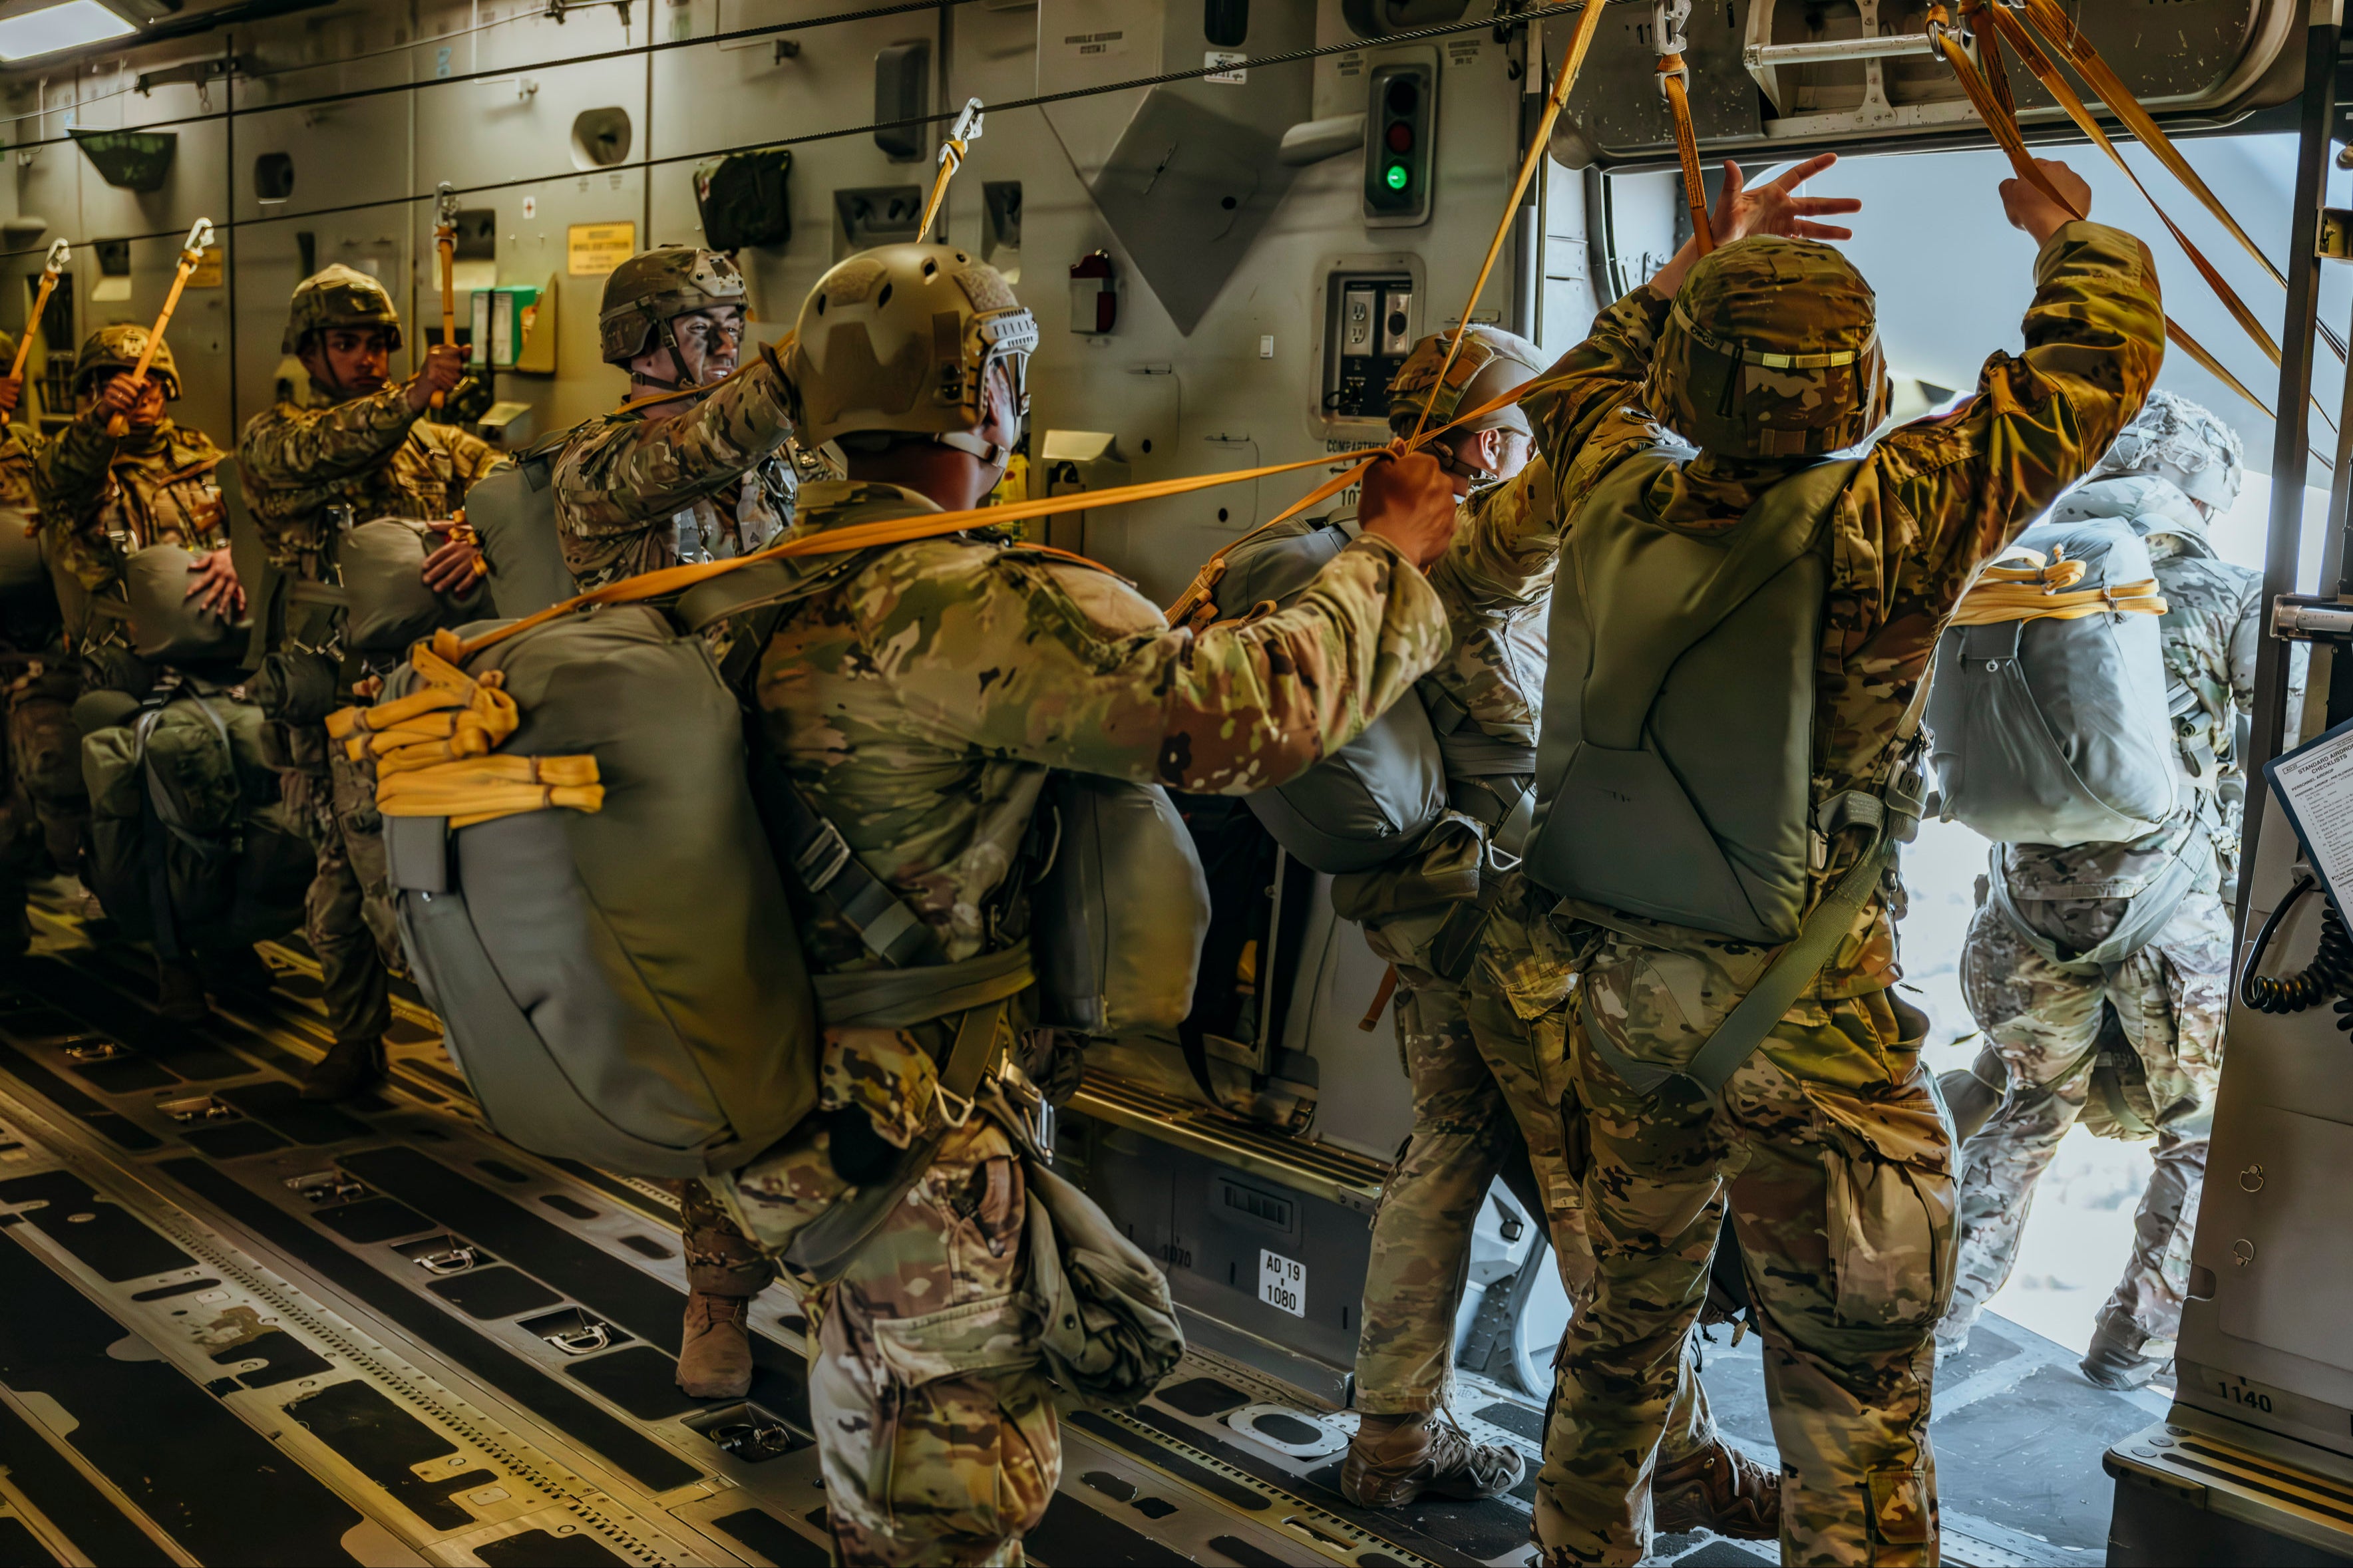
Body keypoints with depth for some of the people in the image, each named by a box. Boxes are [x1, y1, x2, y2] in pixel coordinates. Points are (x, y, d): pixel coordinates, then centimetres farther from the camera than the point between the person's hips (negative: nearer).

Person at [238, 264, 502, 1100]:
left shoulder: (439, 445, 15)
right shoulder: (271, 436, 13)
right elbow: (317, 450, -13)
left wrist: (482, 544, -26)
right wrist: (412, 398, -28)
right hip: (342, 691, 1)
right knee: (355, 862, 3)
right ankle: (355, 1039, 19)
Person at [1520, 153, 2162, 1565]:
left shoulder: (1615, 498, -5)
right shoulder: (1877, 525, -19)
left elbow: (1585, 379, 20)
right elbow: (2092, 370, -7)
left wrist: (1706, 259, 26)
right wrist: (2074, 231, 12)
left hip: (1620, 997, 6)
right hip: (1805, 1025, -6)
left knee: (1623, 1328, 25)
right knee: (1852, 1408, 6)